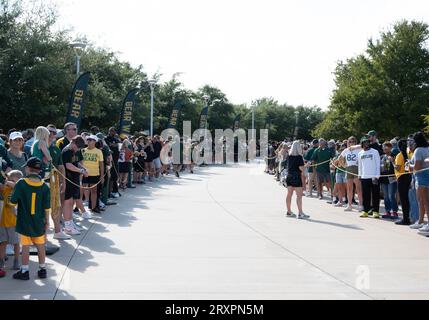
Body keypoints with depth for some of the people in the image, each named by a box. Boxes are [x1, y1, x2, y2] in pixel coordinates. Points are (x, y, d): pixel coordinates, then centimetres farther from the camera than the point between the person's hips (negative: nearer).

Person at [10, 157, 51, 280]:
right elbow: (47, 208, -2)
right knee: (40, 246, 13)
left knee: (25, 246, 6)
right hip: (39, 223, 2)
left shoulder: (21, 184, -13)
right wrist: (47, 221, 9)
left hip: (24, 223, -2)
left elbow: (13, 202, -7)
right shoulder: (44, 187, -6)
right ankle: (42, 269, 22)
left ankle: (24, 271, 11)